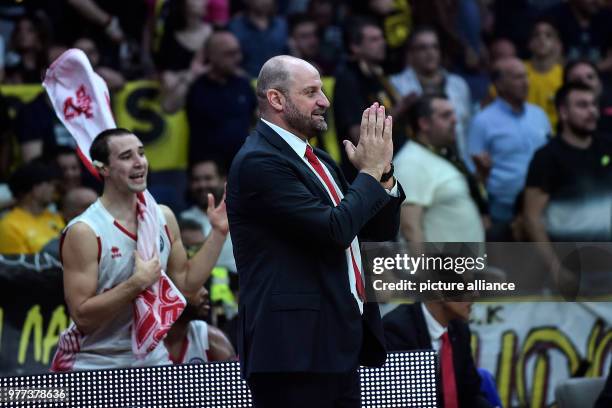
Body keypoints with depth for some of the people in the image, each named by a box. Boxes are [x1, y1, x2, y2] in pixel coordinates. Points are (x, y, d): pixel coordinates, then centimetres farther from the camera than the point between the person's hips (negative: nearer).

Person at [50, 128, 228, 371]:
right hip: (93, 365, -5)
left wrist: (218, 233, 4)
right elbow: (83, 317, -18)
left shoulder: (163, 218, 5)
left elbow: (186, 285, 10)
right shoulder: (84, 232, -14)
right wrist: (137, 283, -24)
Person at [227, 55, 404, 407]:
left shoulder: (319, 161, 18)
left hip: (340, 344, 9)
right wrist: (371, 170, -8)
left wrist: (383, 171, 3)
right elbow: (334, 230, -21)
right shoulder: (259, 162, -12)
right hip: (296, 346, -9)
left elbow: (382, 231, 19)